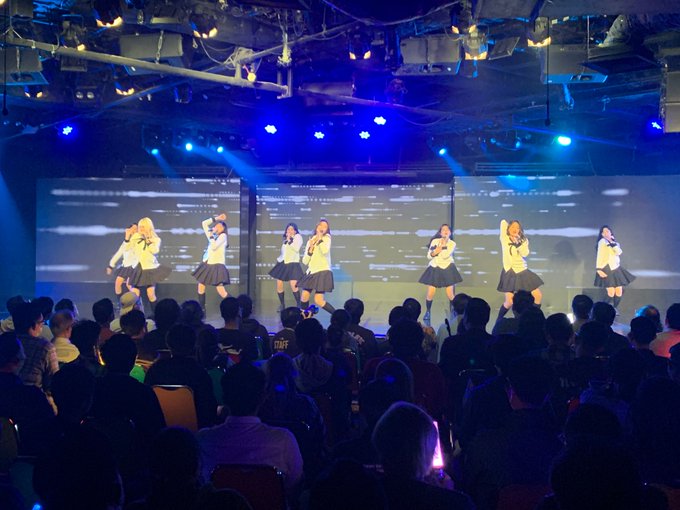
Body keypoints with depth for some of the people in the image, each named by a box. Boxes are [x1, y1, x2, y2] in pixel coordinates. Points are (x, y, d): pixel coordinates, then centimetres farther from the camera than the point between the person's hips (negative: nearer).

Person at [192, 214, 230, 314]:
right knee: (200, 288, 4)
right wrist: (216, 218, 13)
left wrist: (211, 235, -12)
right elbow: (204, 223, 18)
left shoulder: (223, 236, -6)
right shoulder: (213, 235, 13)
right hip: (207, 265, 8)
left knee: (221, 291, -15)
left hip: (217, 266, -8)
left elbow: (214, 247, -20)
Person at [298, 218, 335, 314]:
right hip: (311, 272, 6)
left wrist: (319, 238, -13)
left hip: (323, 272, -6)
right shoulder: (310, 241, 12)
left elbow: (325, 251, -25)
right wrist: (310, 249, -6)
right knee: (304, 297, 3)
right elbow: (305, 261, 8)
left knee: (319, 300, -14)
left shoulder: (326, 238, -2)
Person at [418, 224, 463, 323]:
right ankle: (427, 312, 10)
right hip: (434, 268, 1)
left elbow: (446, 255, -20)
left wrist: (443, 244, -14)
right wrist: (434, 253, -17)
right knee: (430, 292, -7)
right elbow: (429, 256, 3)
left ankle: (453, 312, 19)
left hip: (447, 269, -1)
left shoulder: (452, 243, -4)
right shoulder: (434, 241, 0)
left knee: (450, 293, -3)